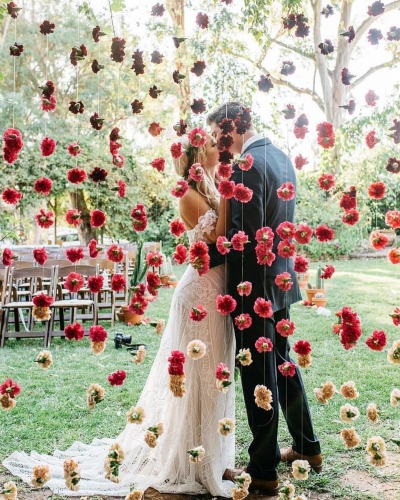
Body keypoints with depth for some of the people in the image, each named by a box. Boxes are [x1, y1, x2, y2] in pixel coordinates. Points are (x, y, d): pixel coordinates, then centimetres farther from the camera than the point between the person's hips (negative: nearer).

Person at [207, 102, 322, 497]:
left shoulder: (248, 166, -20)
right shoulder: (280, 157, 10)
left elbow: (246, 236, -25)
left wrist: (207, 256, -13)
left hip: (254, 284, -10)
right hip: (281, 279, 10)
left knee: (258, 376, 1)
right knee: (281, 363, 22)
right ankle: (306, 446, 37)